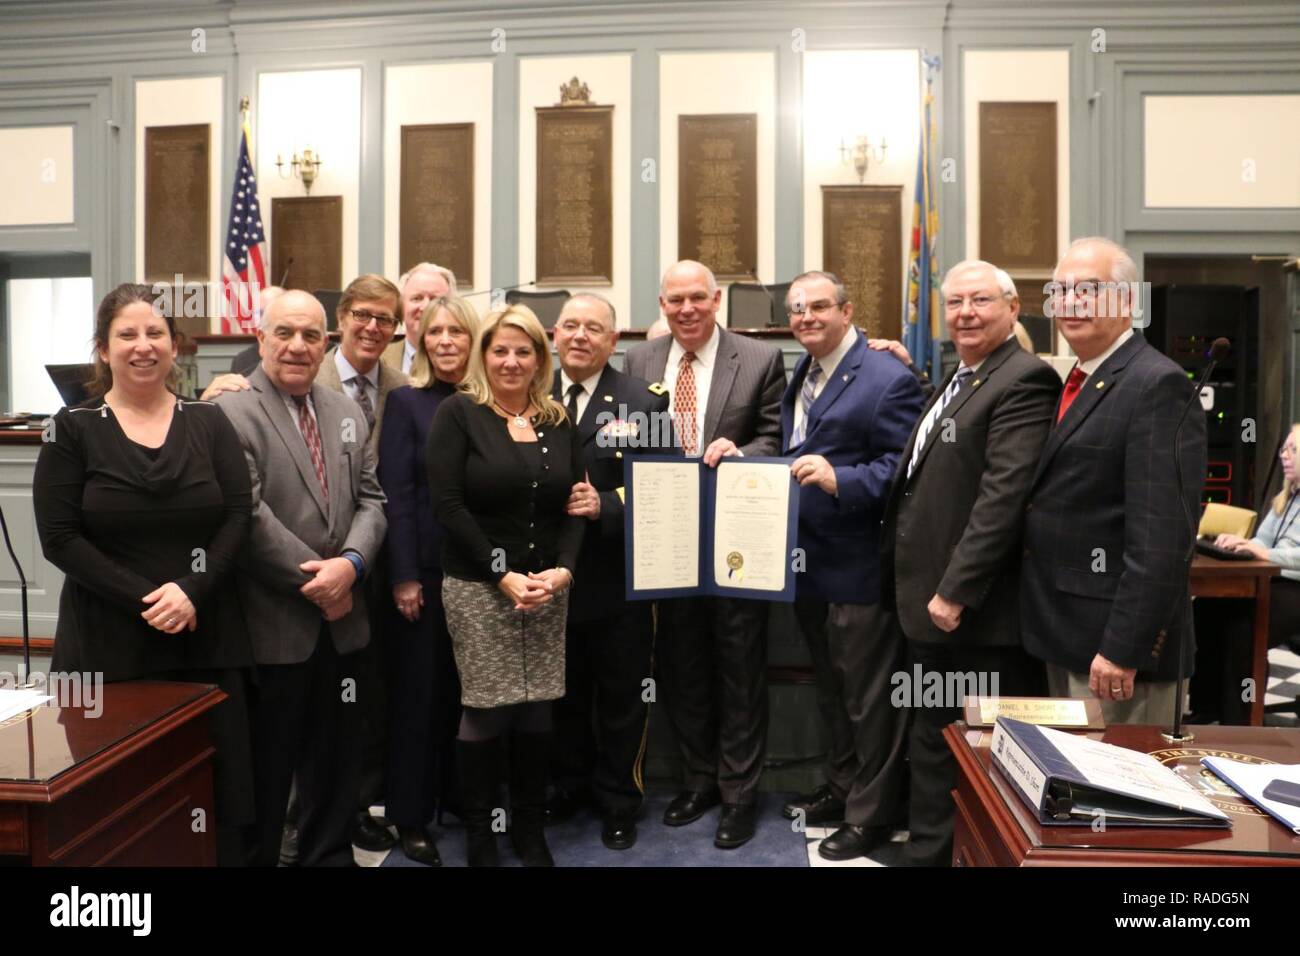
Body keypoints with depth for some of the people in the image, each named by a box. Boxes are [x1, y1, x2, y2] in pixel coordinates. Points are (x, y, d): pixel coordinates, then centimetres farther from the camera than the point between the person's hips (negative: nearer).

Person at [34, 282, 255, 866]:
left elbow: (239, 516, 0)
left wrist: (192, 591, -13)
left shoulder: (209, 423, 7)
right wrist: (143, 599, -12)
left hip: (206, 636, 2)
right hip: (109, 642, -1)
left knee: (217, 790, 4)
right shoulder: (73, 429, 2)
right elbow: (59, 537, -4)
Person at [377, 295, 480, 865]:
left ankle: (458, 793, 32)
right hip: (427, 569, -3)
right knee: (418, 689, 7)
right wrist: (404, 576, -12)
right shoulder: (406, 402, -3)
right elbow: (396, 494, -8)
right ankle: (411, 815, 22)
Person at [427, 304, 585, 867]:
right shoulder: (457, 413, -3)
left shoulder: (558, 421, 10)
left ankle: (530, 829, 25)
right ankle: (477, 832, 22)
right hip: (478, 587, -3)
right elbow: (448, 506, -10)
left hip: (548, 587, 4)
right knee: (485, 709, 1)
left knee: (538, 711, 6)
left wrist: (562, 570, -9)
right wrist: (504, 577, -14)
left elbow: (575, 504, 7)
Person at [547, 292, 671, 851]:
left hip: (618, 579, -2)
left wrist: (605, 506, -24)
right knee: (562, 695, 19)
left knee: (621, 699, 13)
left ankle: (618, 803, 33)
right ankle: (568, 788, 41)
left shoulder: (645, 401, -6)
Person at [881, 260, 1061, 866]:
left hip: (974, 613, -9)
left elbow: (1004, 495, -22)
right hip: (928, 605, 9)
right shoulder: (959, 380, 17)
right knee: (932, 742, 19)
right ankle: (926, 851, 33)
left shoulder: (1024, 380, -14)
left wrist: (955, 591, -22)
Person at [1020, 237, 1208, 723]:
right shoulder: (1077, 383, 13)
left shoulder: (1157, 385, -15)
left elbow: (1161, 538, -22)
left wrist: (1124, 648, -22)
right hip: (1062, 639, 8)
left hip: (1112, 642, -8)